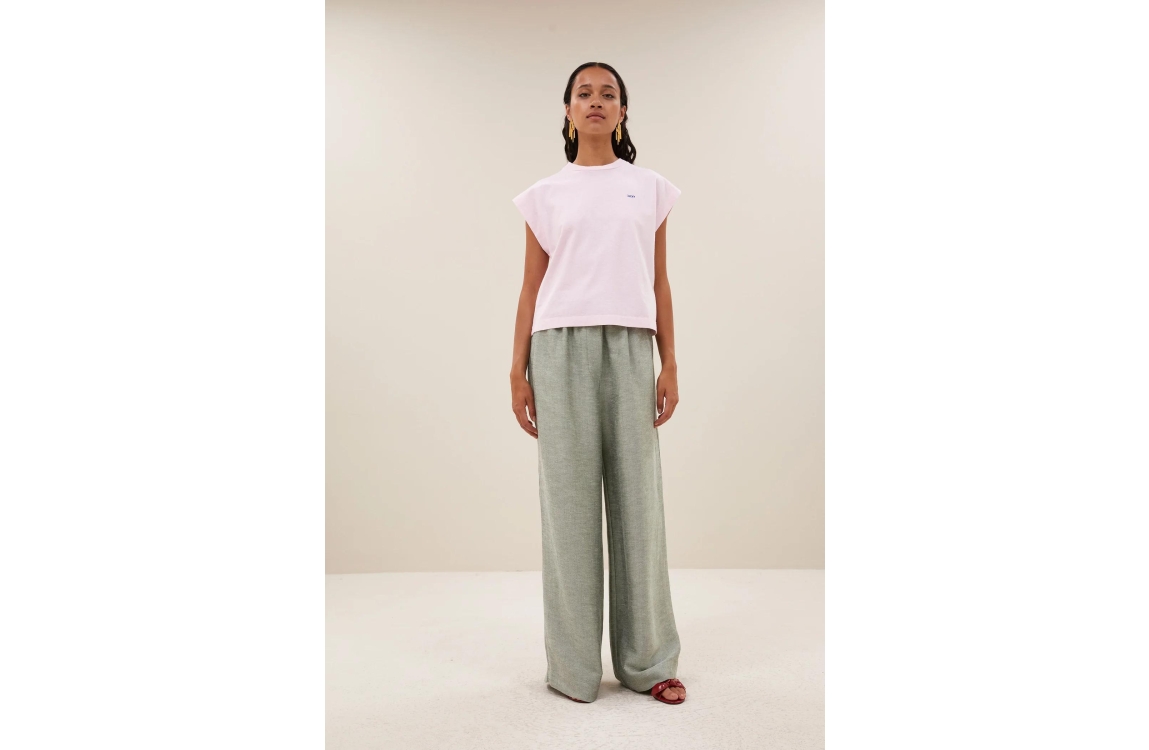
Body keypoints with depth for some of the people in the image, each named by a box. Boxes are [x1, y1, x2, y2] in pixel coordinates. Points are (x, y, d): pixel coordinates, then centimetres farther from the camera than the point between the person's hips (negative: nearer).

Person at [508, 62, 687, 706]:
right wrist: (518, 371, 2)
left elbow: (659, 283, 11)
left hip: (630, 346, 1)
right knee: (569, 496, 1)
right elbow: (531, 288, 9)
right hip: (562, 346, 0)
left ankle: (648, 659, 15)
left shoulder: (650, 188, 13)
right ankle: (574, 665, 13)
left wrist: (670, 365, 3)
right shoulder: (546, 195, 12)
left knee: (637, 494, 2)